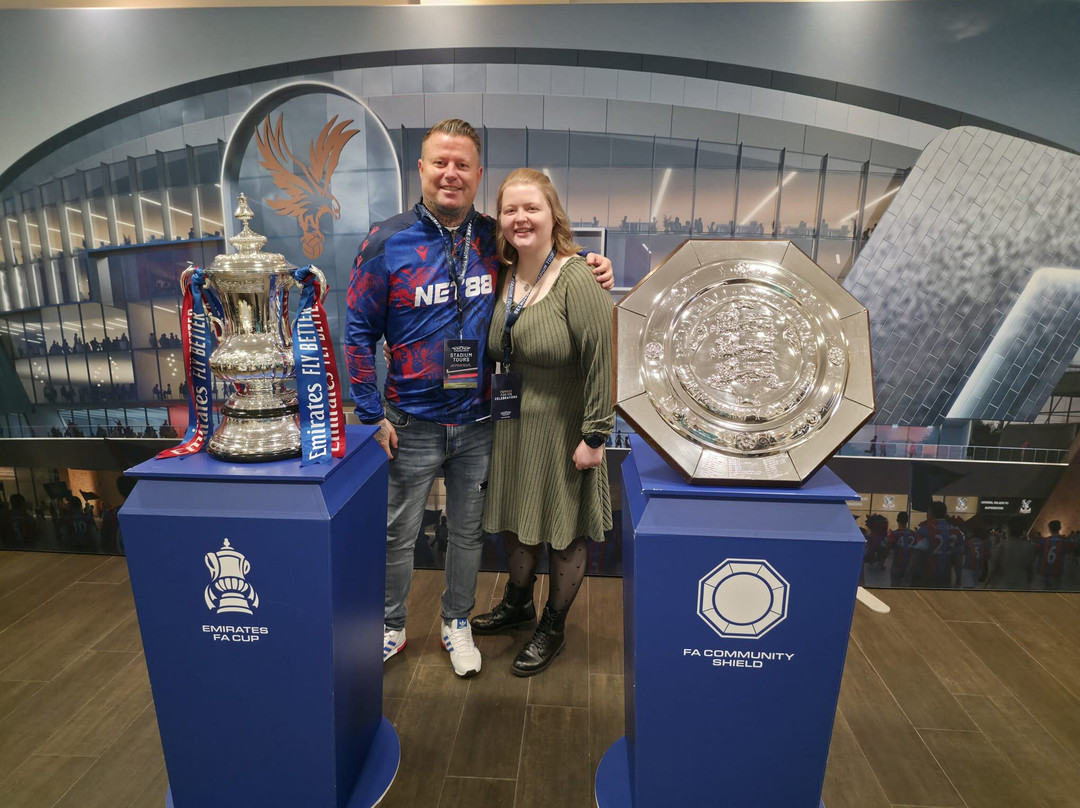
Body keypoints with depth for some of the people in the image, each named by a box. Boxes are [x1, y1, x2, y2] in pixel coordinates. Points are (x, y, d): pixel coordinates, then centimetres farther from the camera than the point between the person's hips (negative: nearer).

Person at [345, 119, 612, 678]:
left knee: (468, 532, 17)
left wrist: (591, 273, -6)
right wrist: (372, 416, -9)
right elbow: (359, 332, -5)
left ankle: (456, 623, 40)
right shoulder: (387, 242, -7)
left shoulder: (495, 241, -1)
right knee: (398, 534, 13)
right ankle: (390, 627, 37)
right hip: (412, 424, -2)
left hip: (478, 423, 2)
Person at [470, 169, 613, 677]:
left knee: (565, 531, 12)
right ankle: (518, 605, 47)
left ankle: (553, 627, 34)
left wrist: (595, 435, -20)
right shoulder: (503, 277, 2)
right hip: (513, 425, 7)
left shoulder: (575, 279, -19)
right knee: (515, 520, 21)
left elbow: (602, 360, -21)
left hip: (563, 429, -6)